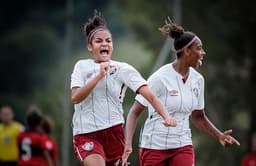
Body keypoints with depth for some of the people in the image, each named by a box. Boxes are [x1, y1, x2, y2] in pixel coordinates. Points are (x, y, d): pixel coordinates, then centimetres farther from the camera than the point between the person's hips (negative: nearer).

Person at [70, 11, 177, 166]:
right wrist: (99, 76, -19)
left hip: (114, 132, 2)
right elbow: (75, 98, -9)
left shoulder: (122, 69, 2)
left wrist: (166, 116, -25)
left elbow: (150, 95, -9)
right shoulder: (82, 66, 6)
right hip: (85, 134, -1)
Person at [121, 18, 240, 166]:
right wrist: (128, 145, -23)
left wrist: (219, 136, 4)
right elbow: (135, 112, -12)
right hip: (154, 146, -4)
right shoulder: (160, 78, -14)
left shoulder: (198, 80, 3)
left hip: (183, 146, 4)